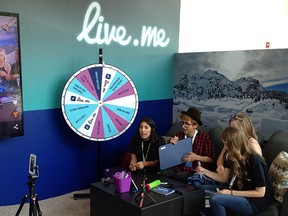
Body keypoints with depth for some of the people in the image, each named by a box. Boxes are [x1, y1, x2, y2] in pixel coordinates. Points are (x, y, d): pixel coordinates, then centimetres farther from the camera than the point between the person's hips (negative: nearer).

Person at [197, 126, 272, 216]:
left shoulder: (255, 161, -22)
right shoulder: (232, 157, 2)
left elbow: (260, 193, -18)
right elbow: (224, 178, 10)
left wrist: (231, 192, -21)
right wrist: (205, 171, -3)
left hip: (255, 202, -7)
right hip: (239, 193, 7)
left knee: (214, 199, -26)